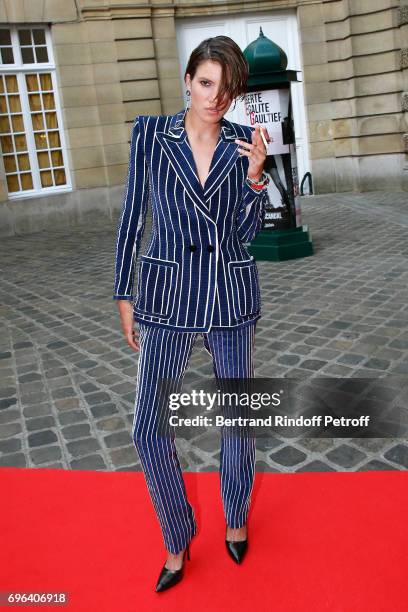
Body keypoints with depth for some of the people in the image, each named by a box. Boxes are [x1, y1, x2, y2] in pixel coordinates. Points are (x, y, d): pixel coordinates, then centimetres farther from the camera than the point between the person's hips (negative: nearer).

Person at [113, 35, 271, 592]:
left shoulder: (244, 143, 0)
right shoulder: (149, 133, -3)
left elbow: (246, 231, -1)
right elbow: (132, 217, 1)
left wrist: (256, 174, -17)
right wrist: (125, 298, 1)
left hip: (231, 293, 1)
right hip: (168, 294, -1)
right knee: (149, 430, -3)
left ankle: (236, 519, 40)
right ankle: (178, 544, 22)